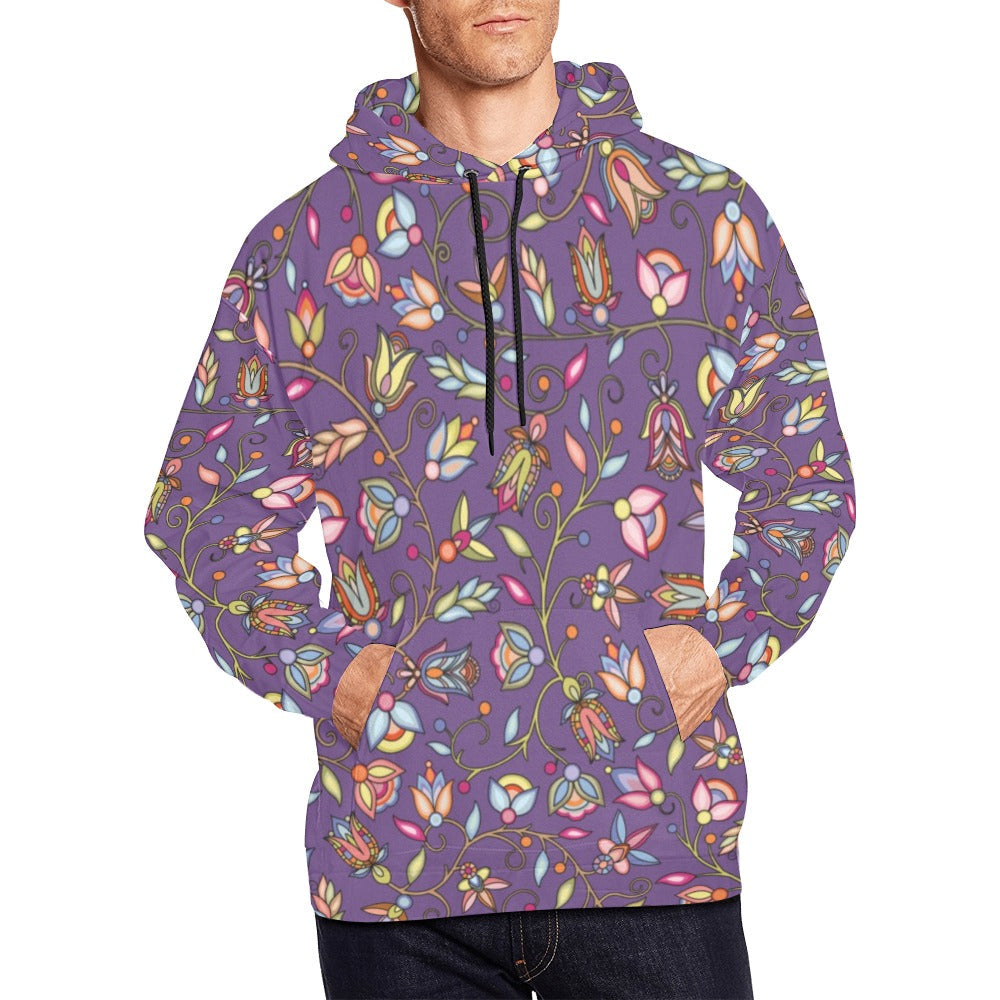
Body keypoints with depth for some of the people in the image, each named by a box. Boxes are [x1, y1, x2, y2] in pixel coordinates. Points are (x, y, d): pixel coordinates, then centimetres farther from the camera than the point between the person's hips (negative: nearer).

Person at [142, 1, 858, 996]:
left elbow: (809, 478, 13)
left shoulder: (705, 214, 7)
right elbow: (203, 508, 11)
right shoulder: (304, 244, 5)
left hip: (650, 835, 0)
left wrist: (724, 643, -2)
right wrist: (325, 672, -3)